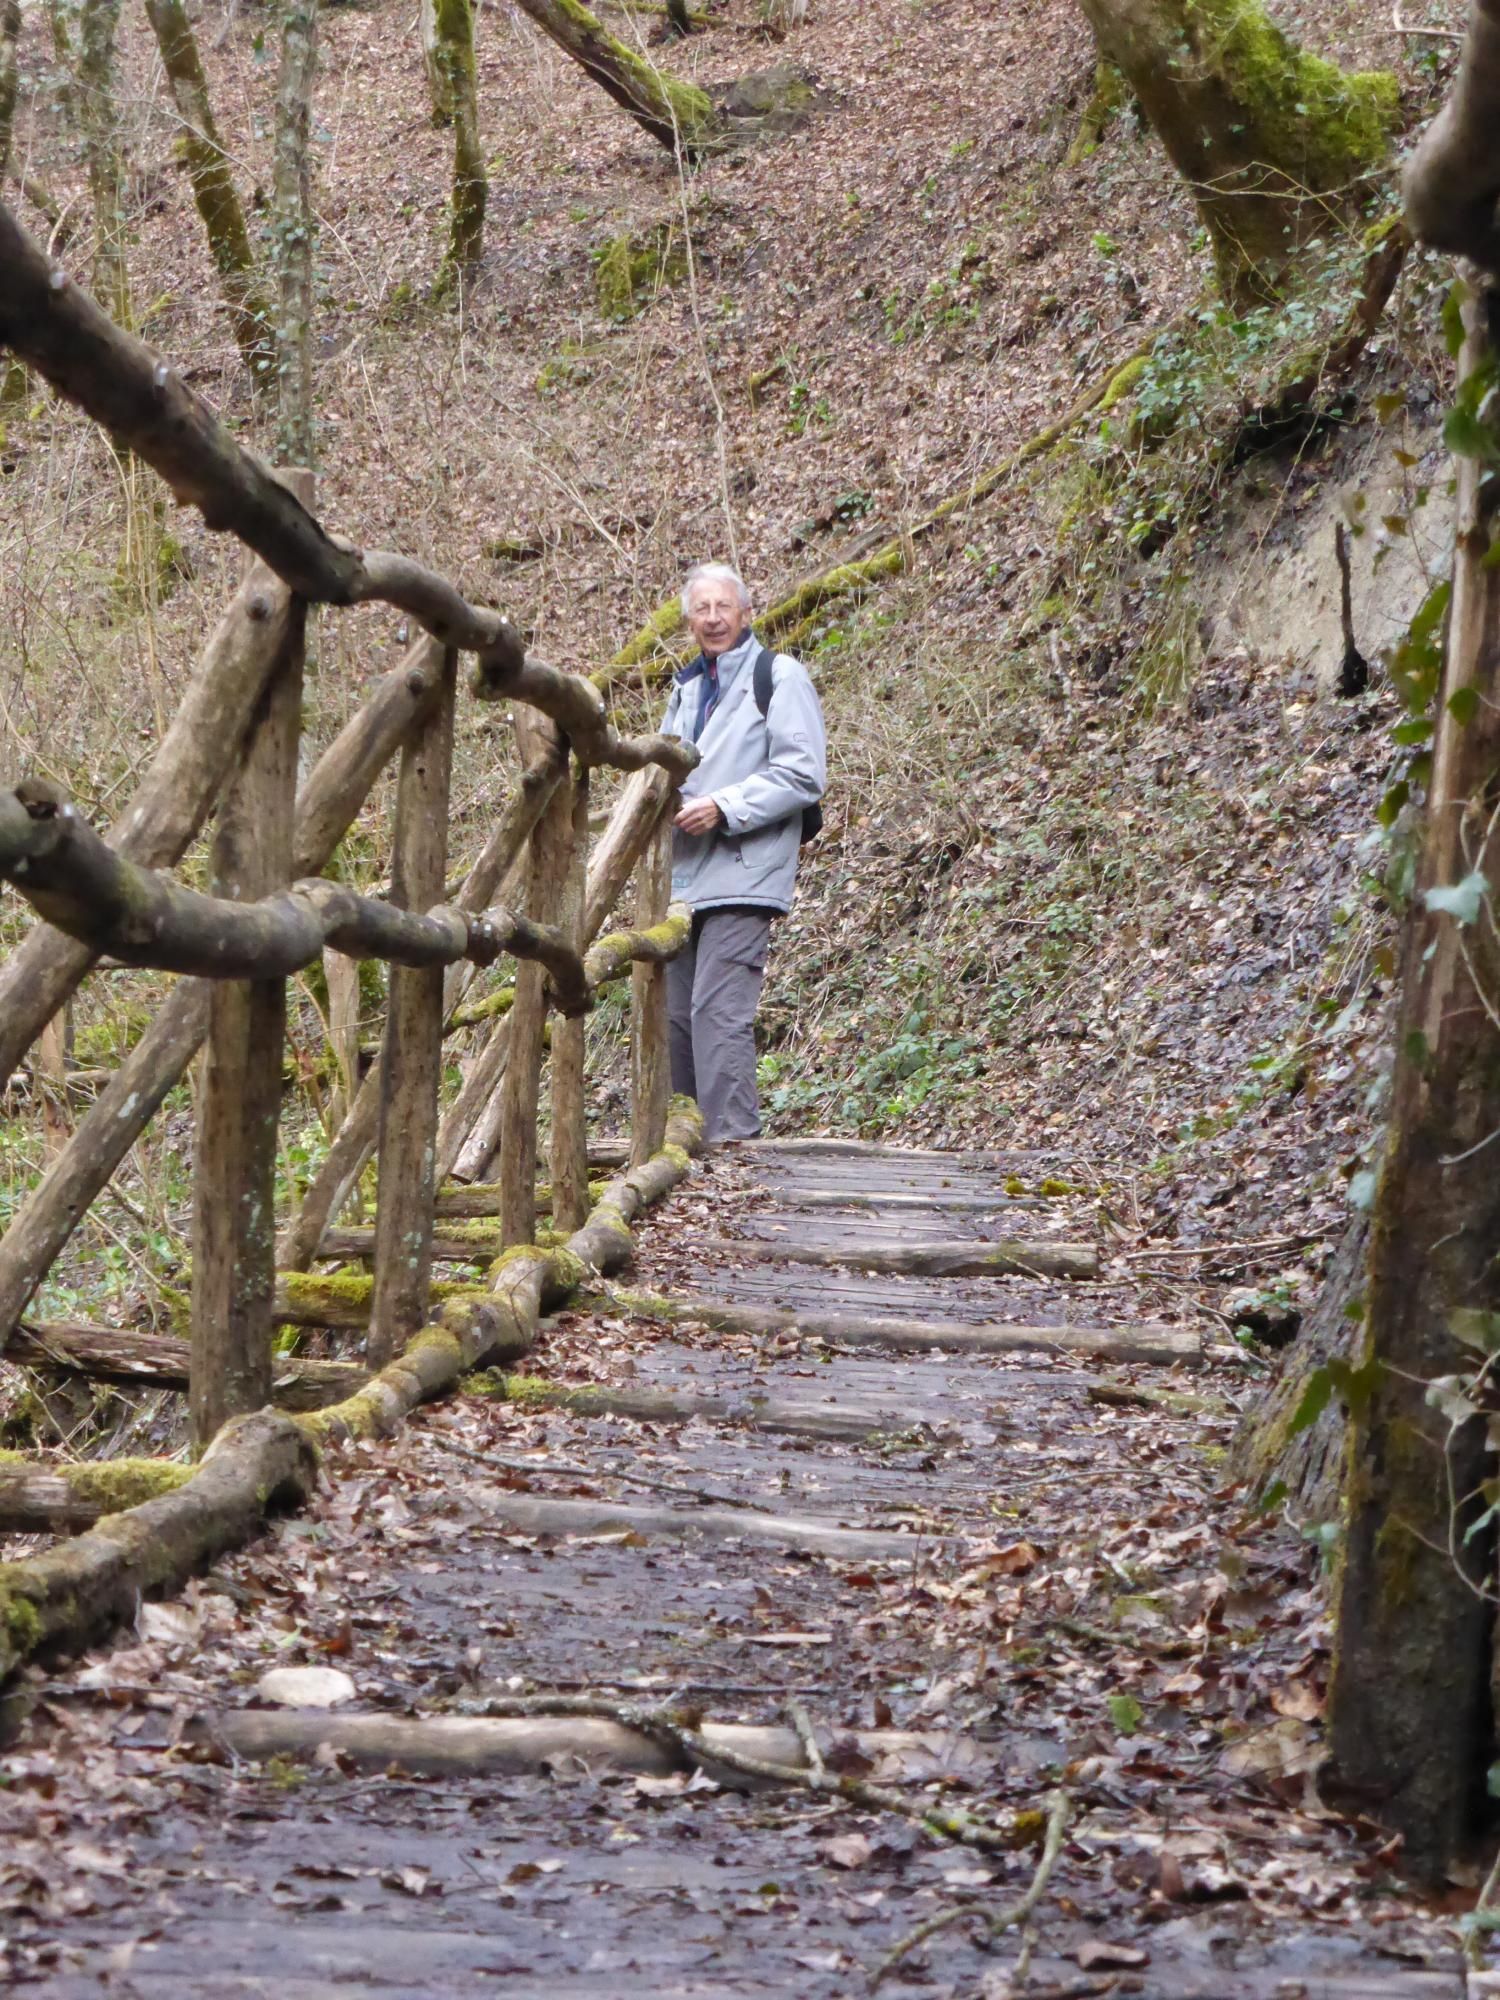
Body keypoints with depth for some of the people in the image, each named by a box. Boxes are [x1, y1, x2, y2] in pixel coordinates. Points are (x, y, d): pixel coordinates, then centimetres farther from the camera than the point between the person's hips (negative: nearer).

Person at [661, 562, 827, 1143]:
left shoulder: (779, 676, -2)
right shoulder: (688, 686, 21)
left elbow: (804, 775, -10)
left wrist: (724, 807, -17)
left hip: (740, 874, -8)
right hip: (682, 875, 8)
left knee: (718, 1010, -15)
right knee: (675, 1013, 8)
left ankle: (731, 1137, -13)